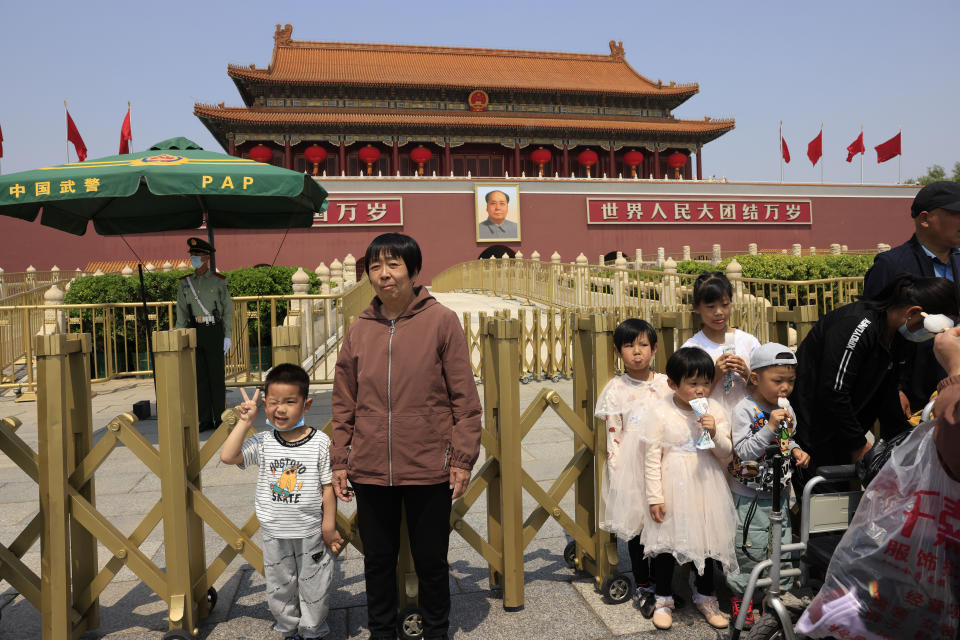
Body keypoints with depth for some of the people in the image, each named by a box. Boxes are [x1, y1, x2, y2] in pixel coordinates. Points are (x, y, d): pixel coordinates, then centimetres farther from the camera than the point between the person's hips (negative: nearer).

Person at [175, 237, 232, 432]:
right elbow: (181, 312, 8)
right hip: (194, 332, 4)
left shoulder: (219, 281, -1)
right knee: (200, 377, 4)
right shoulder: (185, 283, 9)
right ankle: (205, 420, 11)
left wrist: (227, 337, -7)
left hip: (214, 330, -3)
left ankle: (220, 419, 7)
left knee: (216, 376, -2)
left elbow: (228, 310, -1)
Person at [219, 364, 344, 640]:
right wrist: (245, 421, -16)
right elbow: (227, 456, -17)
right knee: (280, 589, 18)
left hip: (311, 533, -2)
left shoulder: (320, 442, -12)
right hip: (275, 534, 2)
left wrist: (329, 526, -7)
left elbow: (328, 486, -8)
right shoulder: (262, 442, -5)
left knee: (314, 589, 13)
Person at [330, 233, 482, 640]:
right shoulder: (358, 331, 4)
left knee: (431, 561, 13)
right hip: (370, 471, 3)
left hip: (429, 469, -3)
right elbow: (344, 404, 8)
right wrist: (340, 460, 6)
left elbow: (464, 397, -6)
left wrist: (462, 458, -9)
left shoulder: (442, 321, -6)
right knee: (378, 560, 18)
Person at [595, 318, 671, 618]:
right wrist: (617, 474, -6)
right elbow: (613, 437, -3)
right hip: (631, 467, -1)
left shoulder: (666, 384, 3)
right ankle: (643, 588, 25)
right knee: (634, 525, 8)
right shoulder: (615, 390, -3)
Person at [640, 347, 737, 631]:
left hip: (705, 490, 3)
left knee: (706, 540, 16)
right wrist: (655, 497, -10)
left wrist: (715, 434, -18)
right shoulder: (660, 414, -11)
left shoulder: (714, 411, -2)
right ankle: (663, 598, 27)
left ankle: (705, 594, 38)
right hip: (672, 490, -3)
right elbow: (652, 459, -8)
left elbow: (726, 455, 2)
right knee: (666, 543, 7)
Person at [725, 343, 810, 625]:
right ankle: (740, 596, 21)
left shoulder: (786, 409, 2)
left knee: (783, 545, 14)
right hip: (750, 496, -6)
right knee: (751, 548, 1)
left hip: (778, 492, 6)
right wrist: (770, 426, -32)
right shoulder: (745, 410, -19)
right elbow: (744, 451, -26)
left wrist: (795, 450, -3)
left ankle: (780, 592, 34)